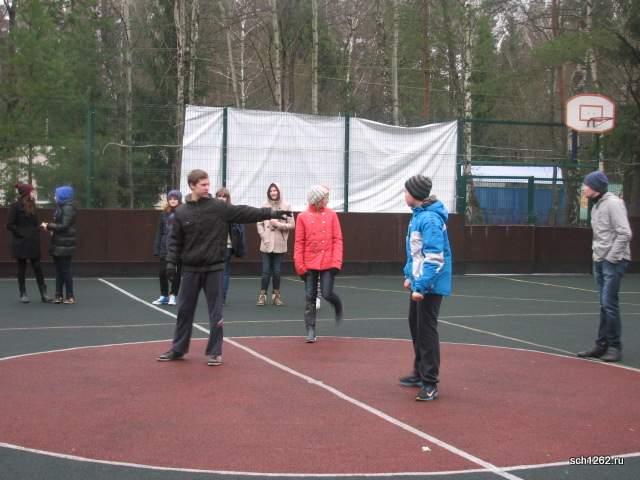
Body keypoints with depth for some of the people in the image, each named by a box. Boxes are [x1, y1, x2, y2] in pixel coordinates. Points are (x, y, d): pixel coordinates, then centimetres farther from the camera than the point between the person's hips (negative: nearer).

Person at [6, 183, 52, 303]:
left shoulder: (33, 206, 12)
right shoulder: (15, 207, -8)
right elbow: (10, 225, -11)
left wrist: (37, 233, 4)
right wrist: (22, 234, -13)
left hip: (33, 243, 5)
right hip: (21, 243, -5)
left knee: (37, 267, 3)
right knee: (22, 268, 3)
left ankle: (43, 293, 3)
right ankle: (23, 294, 11)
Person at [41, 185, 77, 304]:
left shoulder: (69, 208, -12)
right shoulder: (60, 207, 14)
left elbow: (64, 226, -19)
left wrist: (49, 226, -13)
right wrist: (51, 228, -1)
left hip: (65, 245, -8)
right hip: (58, 244, 8)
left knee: (65, 270, -4)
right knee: (59, 270, 9)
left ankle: (70, 296, 2)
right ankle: (59, 295, 13)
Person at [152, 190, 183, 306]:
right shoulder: (164, 214, 7)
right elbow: (159, 232, 10)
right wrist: (156, 248, 6)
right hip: (165, 248, 4)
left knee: (176, 273, 6)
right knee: (162, 272, 5)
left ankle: (173, 295, 17)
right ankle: (164, 296, 19)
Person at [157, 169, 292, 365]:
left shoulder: (220, 207, -3)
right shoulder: (181, 212, -1)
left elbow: (245, 212, -7)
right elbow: (175, 239, 3)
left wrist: (272, 213, -14)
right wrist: (171, 261, -6)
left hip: (214, 268, -1)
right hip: (191, 269, 1)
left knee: (216, 312, 3)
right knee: (184, 310, 10)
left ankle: (215, 352, 12)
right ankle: (178, 349, 22)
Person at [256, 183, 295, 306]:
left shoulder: (286, 206, -2)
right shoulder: (264, 206, 1)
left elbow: (292, 225, -1)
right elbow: (260, 223, 3)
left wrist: (278, 224, -11)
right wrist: (263, 235, -8)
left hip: (279, 245, 0)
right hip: (266, 244, 0)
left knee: (277, 271, 6)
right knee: (266, 271, -1)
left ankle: (276, 295, 17)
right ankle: (262, 295, 7)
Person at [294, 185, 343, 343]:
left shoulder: (331, 215, 1)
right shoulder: (303, 217, -1)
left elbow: (337, 239, -1)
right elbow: (299, 243, -1)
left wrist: (337, 261, -10)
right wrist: (299, 265, -5)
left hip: (328, 263, 0)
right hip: (310, 264, 0)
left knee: (327, 293, -5)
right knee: (310, 297, 3)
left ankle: (338, 307, 29)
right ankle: (310, 331, 10)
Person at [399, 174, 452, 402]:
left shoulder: (429, 219, -21)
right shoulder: (418, 214, 9)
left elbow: (435, 257, -25)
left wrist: (421, 286, -26)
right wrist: (409, 275, 18)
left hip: (430, 285, -10)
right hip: (419, 282, 10)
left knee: (427, 331, -5)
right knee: (416, 326, 19)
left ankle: (430, 384, 2)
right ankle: (420, 373, 32)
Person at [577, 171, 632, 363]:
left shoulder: (613, 203, -14)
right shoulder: (596, 205, 13)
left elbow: (625, 234, -19)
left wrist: (611, 258, -17)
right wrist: (597, 255, 11)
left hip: (613, 261, -8)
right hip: (600, 261, 8)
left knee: (609, 304, -8)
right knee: (605, 305, 11)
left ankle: (614, 347, 0)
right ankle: (602, 345, 16)